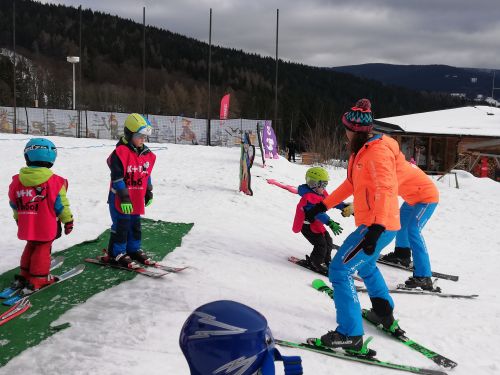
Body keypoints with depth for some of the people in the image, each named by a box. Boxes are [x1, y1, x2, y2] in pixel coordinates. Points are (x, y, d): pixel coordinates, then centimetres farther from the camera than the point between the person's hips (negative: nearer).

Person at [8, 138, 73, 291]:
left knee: (30, 247, 22)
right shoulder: (55, 181, -16)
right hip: (46, 227, -5)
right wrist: (68, 221, 2)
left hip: (26, 226, 5)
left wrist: (19, 219, 27)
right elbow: (61, 205, -11)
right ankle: (38, 279, 9)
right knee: (43, 249, 6)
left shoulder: (17, 181, -1)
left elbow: (14, 205, 11)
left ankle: (24, 275, 30)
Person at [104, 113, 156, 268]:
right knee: (121, 225, 0)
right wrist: (124, 197, -22)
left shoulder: (147, 154, 8)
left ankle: (133, 249, 30)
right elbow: (117, 177, -19)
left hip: (137, 199, 7)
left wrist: (149, 193, 21)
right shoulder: (120, 152, -17)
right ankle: (116, 253, 12)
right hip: (120, 199, -7)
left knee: (135, 225, 16)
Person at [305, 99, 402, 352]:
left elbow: (385, 191, -30)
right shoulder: (363, 151, 13)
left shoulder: (377, 153, -19)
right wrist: (322, 206, 21)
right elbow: (351, 185, 21)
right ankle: (384, 314, 47)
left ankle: (350, 335, -2)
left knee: (339, 271, -8)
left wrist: (376, 229, -40)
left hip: (379, 228, -11)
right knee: (366, 265, 31)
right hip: (374, 225, 11)